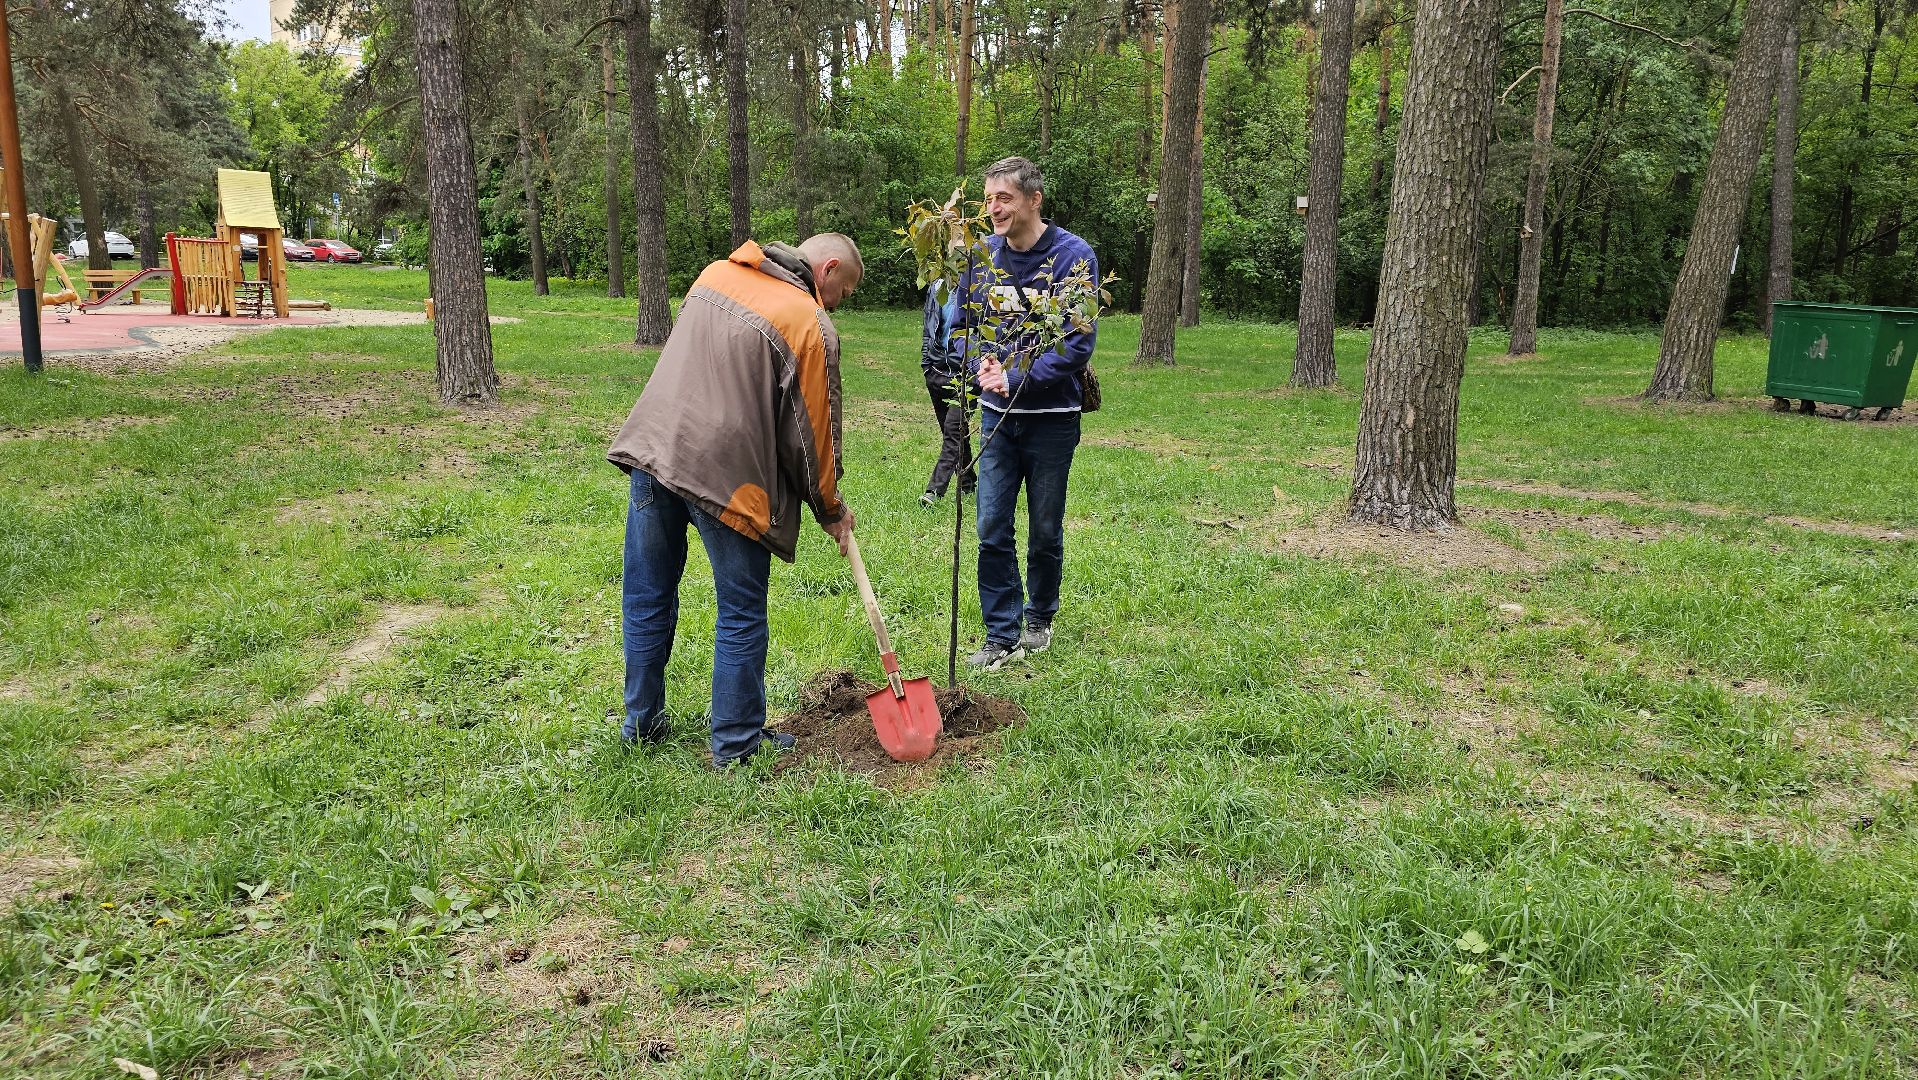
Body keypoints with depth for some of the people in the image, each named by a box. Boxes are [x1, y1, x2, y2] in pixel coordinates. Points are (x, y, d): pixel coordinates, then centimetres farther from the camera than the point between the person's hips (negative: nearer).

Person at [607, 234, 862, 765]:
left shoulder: (717, 273, 13)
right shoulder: (813, 326, -6)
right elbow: (813, 432, -3)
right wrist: (831, 510, 10)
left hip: (652, 444, 7)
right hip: (727, 472, -6)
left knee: (647, 597, 17)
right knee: (742, 614, 7)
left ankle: (642, 722, 31)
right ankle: (736, 743, 16)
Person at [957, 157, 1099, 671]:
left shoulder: (1073, 256, -12)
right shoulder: (982, 254, 2)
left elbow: (1078, 343, -16)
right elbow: (965, 323, 11)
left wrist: (1016, 380, -20)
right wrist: (982, 365, -10)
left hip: (1050, 416, -3)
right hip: (996, 415, 4)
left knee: (1045, 531, 10)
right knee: (992, 529, 1)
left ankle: (1040, 617, 32)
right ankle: (1003, 634, 11)